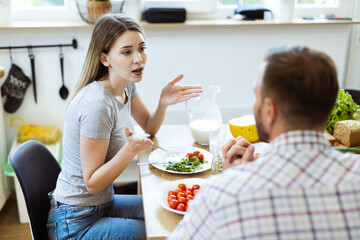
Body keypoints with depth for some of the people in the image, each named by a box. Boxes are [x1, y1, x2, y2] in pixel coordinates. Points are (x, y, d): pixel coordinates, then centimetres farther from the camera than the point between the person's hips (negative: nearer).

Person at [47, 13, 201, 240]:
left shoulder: (126, 85, -2)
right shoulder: (97, 104, -29)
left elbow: (150, 127, 12)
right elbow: (92, 183, -22)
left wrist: (164, 102, -8)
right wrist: (130, 149, -37)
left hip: (103, 202, 8)